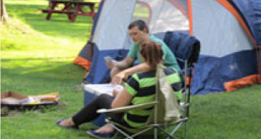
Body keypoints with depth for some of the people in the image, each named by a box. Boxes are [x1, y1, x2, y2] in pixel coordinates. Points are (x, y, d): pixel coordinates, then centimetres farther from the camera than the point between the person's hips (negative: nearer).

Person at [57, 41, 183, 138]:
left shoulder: (138, 80, -27)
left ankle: (73, 122, 41)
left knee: (103, 98, 21)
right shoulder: (174, 73, -10)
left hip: (136, 124, -5)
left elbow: (115, 107, -16)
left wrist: (120, 94, 7)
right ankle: (109, 127, 15)